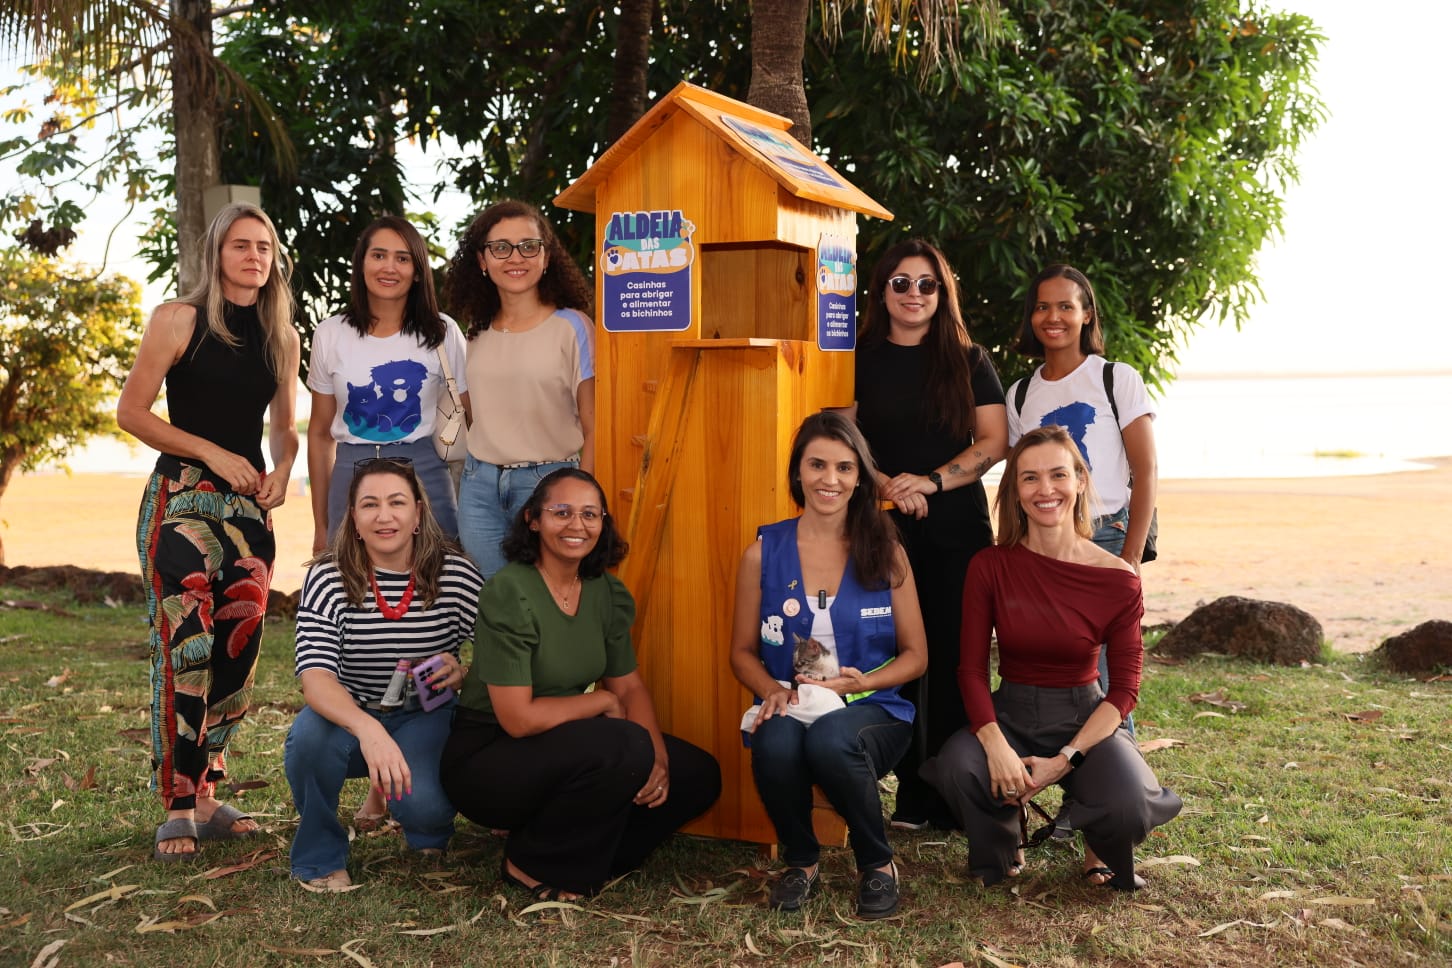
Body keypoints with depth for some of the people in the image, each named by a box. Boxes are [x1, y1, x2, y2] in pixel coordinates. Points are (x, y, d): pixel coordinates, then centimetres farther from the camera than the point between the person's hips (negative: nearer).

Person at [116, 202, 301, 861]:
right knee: (184, 649, -11)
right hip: (183, 499, -5)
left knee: (238, 649, 3)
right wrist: (213, 453, -11)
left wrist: (282, 472, 1)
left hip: (250, 506, 5)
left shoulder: (282, 337, 11)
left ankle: (207, 797, 14)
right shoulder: (180, 319, -3)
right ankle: (177, 810, -3)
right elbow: (131, 412, -5)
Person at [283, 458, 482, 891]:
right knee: (311, 736, -34)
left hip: (425, 717, 0)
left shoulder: (457, 575, -11)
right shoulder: (328, 577, -14)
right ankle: (319, 858, -4)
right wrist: (368, 730, -47)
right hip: (347, 715, 0)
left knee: (423, 804, -29)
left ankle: (428, 829, 13)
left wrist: (463, 674, -28)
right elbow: (315, 675, -28)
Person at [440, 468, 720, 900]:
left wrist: (657, 756, -15)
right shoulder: (509, 592, -21)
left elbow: (630, 687, 3)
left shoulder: (607, 592, 1)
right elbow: (518, 718, -24)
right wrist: (602, 702, -12)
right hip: (486, 760, -7)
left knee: (698, 775, -2)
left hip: (563, 752, 7)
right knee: (626, 747, -30)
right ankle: (530, 865, -7)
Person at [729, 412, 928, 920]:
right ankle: (801, 862, -2)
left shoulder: (885, 553, 2)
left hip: (872, 710, -1)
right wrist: (773, 691, -12)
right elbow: (743, 652, 9)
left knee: (830, 739, -37)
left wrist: (864, 682, -13)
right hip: (792, 708, 1)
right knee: (775, 742, -35)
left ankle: (877, 865, -7)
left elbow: (915, 655, 5)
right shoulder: (763, 553, 3)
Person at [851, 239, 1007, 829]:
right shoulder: (861, 360, 9)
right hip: (886, 530, 0)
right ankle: (911, 796, 6)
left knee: (956, 660, -3)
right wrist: (888, 487, -14)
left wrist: (931, 481, -11)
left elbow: (993, 441, 3)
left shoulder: (969, 361, 10)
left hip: (960, 529, 0)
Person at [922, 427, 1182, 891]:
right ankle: (1001, 852, 6)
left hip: (1084, 717, 0)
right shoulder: (990, 567, -6)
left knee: (1128, 809, -30)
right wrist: (995, 744, -23)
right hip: (1009, 713, 1)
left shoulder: (1117, 578, -8)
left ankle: (1100, 853, 13)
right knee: (958, 769, -32)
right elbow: (971, 668, -5)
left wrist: (1066, 759, -19)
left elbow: (1124, 688, -7)